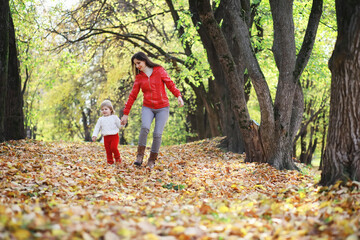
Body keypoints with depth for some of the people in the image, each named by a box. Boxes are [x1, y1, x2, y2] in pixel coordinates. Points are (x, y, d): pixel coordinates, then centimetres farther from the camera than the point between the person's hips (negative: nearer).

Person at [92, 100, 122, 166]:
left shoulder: (114, 117, 4)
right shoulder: (101, 119, 11)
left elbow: (119, 126, 4)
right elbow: (97, 128, 11)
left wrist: (122, 123, -18)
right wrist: (94, 135, -1)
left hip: (114, 136, -3)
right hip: (106, 137, 3)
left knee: (113, 147, -20)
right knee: (108, 150, 1)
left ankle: (117, 157, 5)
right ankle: (110, 162, 12)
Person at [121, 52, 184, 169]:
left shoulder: (159, 70, -1)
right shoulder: (139, 77, 7)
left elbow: (170, 84, -3)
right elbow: (133, 95, 9)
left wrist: (178, 95, -22)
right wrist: (126, 113, 8)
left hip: (162, 108, -1)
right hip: (147, 107, 1)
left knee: (157, 134, -12)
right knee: (145, 127, -27)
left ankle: (152, 159, 7)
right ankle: (140, 155, -15)